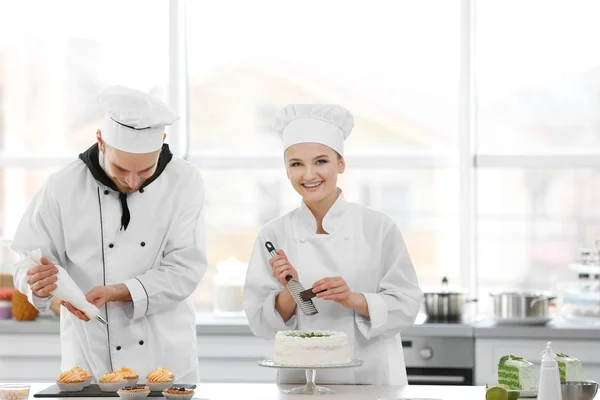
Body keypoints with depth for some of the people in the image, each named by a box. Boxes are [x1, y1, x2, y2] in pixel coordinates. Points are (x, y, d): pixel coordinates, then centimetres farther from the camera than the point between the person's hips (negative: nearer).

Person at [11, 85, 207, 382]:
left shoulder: (183, 182, -1)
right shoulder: (63, 189, -2)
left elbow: (185, 269, -6)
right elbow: (29, 261, 5)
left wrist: (119, 292, -20)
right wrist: (38, 282, -20)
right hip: (90, 363, 1)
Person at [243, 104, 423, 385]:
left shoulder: (377, 227, -2)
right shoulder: (274, 235, 1)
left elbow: (406, 305, -2)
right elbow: (261, 324, 1)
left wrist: (354, 299, -16)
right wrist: (289, 292, -15)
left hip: (371, 377, -1)